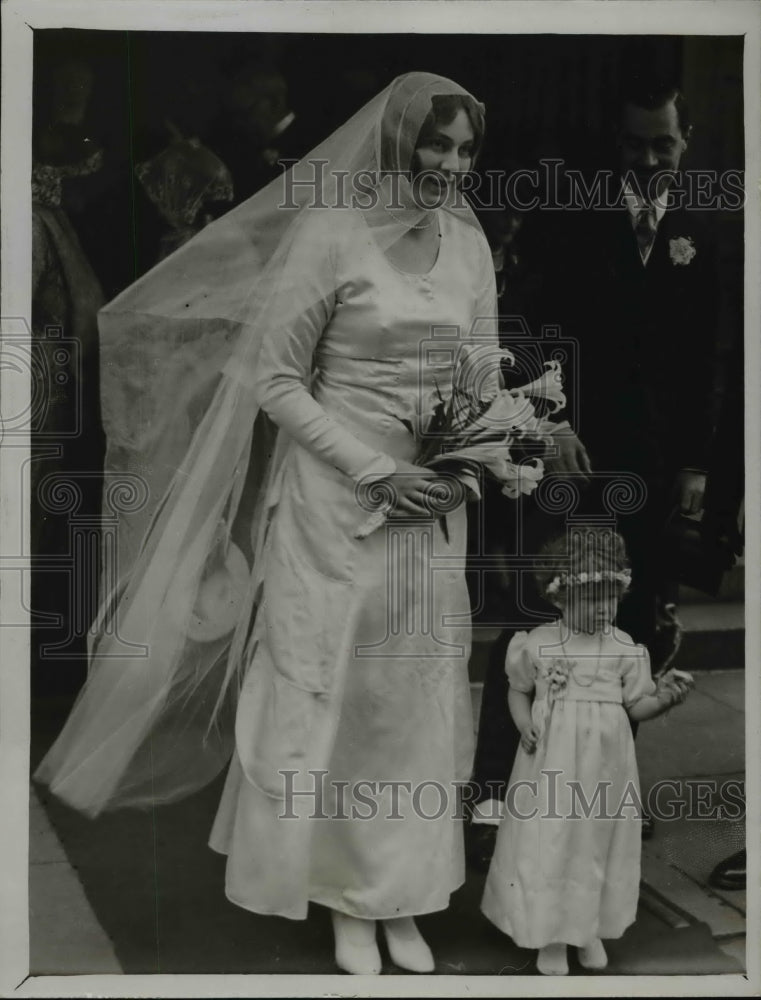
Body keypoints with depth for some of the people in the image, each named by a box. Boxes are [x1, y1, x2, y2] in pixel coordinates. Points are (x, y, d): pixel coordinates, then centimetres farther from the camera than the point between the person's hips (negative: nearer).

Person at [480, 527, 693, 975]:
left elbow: (637, 705, 1)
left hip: (604, 766, 2)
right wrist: (524, 723, -10)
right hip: (552, 764, -1)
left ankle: (590, 931, 32)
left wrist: (664, 697, -18)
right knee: (549, 841, 4)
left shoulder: (625, 649, -1)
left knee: (598, 841, 12)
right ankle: (552, 937, 20)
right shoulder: (539, 644, -5)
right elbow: (519, 691, 7)